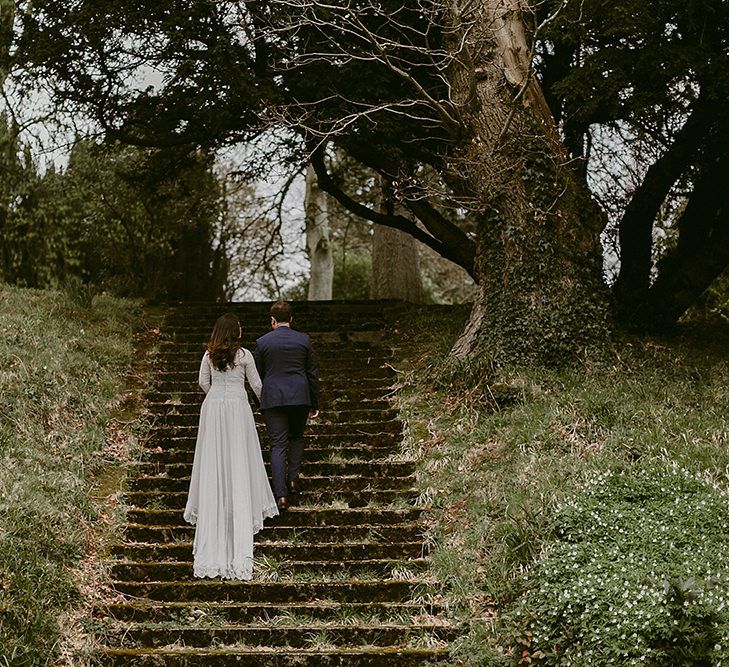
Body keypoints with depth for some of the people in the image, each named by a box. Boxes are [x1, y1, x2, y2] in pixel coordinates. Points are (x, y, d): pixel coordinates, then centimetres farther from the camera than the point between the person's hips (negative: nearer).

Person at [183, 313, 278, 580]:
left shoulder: (209, 355, 1)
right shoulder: (244, 355, -5)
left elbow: (203, 382, 7)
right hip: (238, 407, -2)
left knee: (213, 461, 9)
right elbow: (256, 384, 2)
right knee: (239, 461, 2)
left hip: (213, 407, 3)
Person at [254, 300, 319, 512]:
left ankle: (281, 495, -7)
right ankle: (293, 478, 12)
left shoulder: (262, 342, 0)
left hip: (272, 398, -1)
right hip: (300, 397, 1)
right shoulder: (304, 340, 3)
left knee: (278, 445, 0)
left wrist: (260, 401, 18)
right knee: (296, 437, 24)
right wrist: (315, 404, 12)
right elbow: (312, 373, 5)